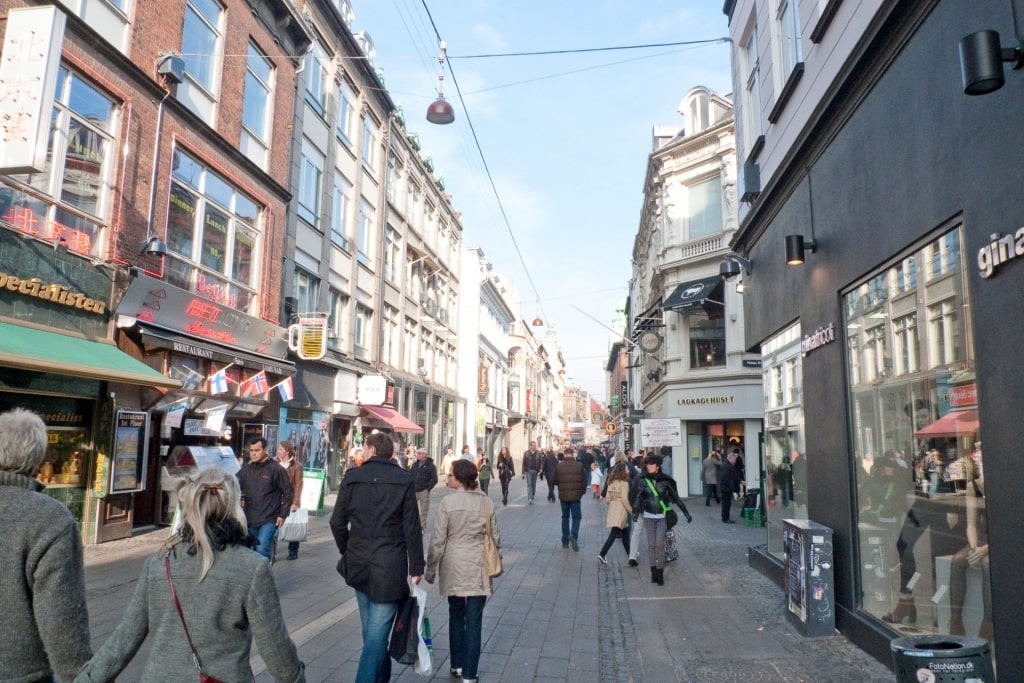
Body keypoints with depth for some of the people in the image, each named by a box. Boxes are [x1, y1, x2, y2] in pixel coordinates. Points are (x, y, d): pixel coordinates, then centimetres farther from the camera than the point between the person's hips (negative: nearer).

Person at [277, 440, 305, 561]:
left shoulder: (297, 466, -6)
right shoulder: (276, 464, 6)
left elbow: (298, 485, -10)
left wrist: (295, 503, -17)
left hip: (291, 501, -3)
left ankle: (293, 551, 16)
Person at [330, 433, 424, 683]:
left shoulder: (352, 477, -1)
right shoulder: (403, 480, -5)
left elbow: (337, 521, 2)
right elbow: (412, 528, -7)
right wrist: (416, 566, -1)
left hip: (359, 565, 3)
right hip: (390, 567, -3)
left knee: (371, 629, 21)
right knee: (377, 633, -1)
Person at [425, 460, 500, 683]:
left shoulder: (447, 502, -11)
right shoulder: (486, 502, -3)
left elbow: (438, 539, -9)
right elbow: (495, 537, 3)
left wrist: (430, 569, 2)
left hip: (453, 567, 0)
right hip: (478, 568, 1)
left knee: (456, 615, 18)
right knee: (474, 619, 5)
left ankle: (457, 665, 31)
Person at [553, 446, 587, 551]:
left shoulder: (559, 466, -4)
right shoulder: (579, 465, -5)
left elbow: (555, 480, 1)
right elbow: (584, 480, -2)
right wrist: (582, 491, 12)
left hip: (563, 496, 2)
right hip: (575, 495, -2)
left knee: (565, 517, 14)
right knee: (576, 517, 8)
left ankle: (565, 541, 18)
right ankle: (573, 535, -17)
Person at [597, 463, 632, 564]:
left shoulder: (611, 482, 8)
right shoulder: (624, 483, -13)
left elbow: (607, 498, 9)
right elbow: (624, 499, -16)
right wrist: (631, 511, -6)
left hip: (612, 509, 8)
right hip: (621, 510, -8)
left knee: (624, 532, 20)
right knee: (614, 533, -7)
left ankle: (629, 553, 30)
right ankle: (602, 554, -14)